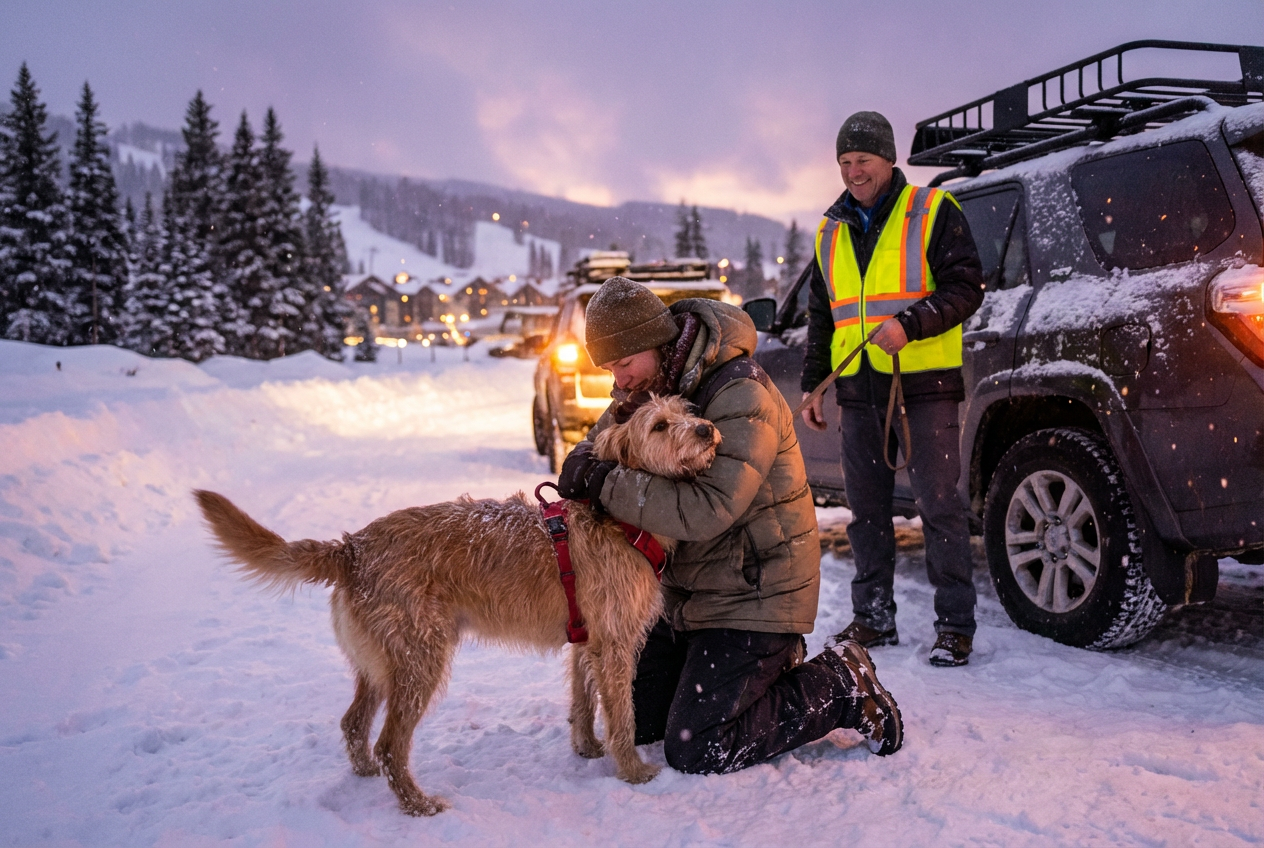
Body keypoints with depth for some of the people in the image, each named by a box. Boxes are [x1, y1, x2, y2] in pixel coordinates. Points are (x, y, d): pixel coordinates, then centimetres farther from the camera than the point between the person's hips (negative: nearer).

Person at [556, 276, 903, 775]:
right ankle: (765, 667, 26)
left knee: (694, 750, -11)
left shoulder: (742, 398, -25)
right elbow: (603, 437, 10)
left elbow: (709, 510, -35)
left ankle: (839, 686, 5)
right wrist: (583, 462, -15)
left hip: (754, 594, -9)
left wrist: (609, 485, -31)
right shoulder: (649, 385, 2)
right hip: (687, 587, 9)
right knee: (635, 723, 13)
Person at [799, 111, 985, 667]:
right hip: (859, 389, 5)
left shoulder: (933, 211, 0)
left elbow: (965, 288, -6)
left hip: (924, 383, -5)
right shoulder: (832, 231, 16)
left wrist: (910, 323, -21)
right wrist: (812, 383, 17)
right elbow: (820, 315, 22)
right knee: (867, 507, 9)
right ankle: (873, 618, 20)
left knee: (938, 504, -5)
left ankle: (955, 623, 3)